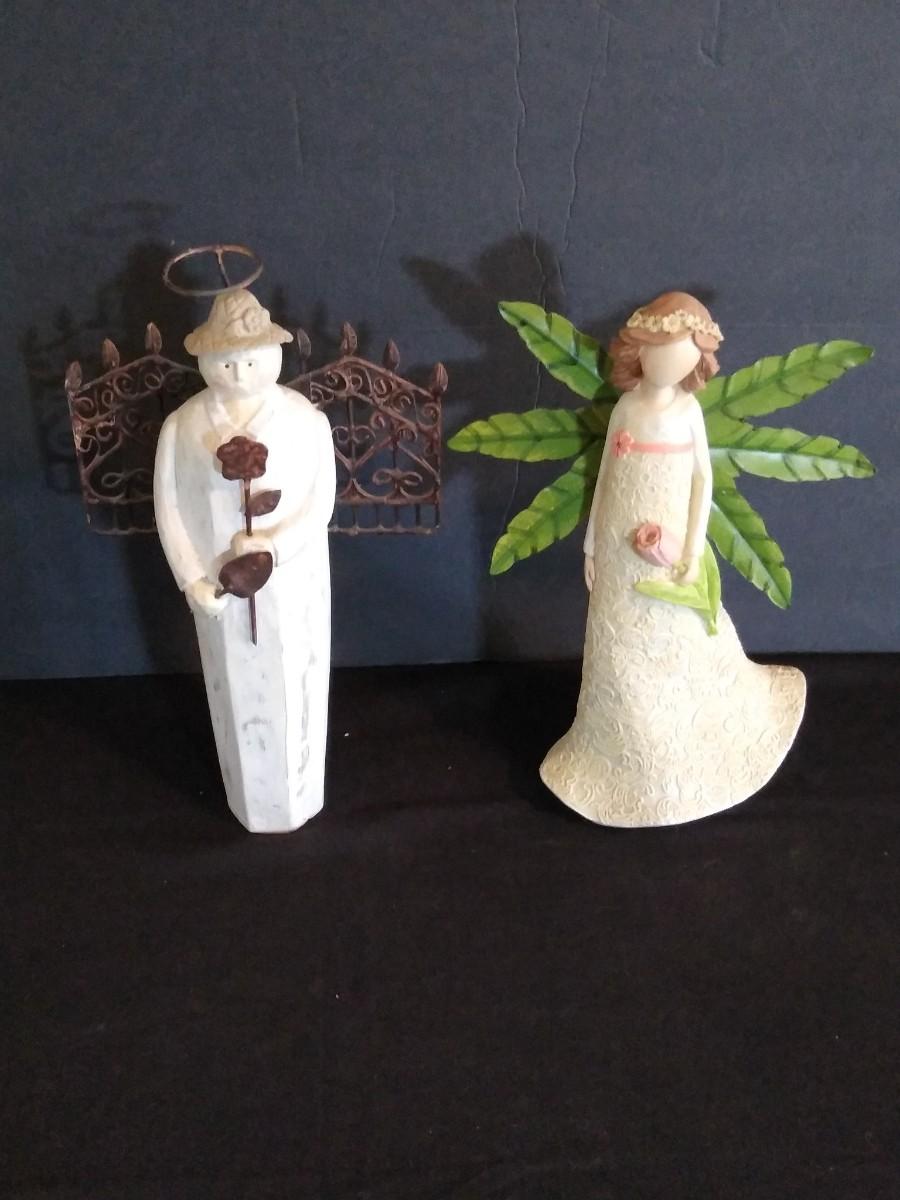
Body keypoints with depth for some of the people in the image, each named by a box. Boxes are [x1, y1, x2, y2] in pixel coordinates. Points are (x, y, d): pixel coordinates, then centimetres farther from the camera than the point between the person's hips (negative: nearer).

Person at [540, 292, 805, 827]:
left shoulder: (689, 409, -6)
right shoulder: (625, 408, -2)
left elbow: (703, 479, -2)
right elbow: (606, 478, 5)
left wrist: (694, 551, -7)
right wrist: (592, 546, 7)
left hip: (669, 553, -1)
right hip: (621, 553, 1)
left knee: (678, 650, 9)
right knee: (623, 654, 11)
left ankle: (679, 755, 30)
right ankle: (626, 754, 29)